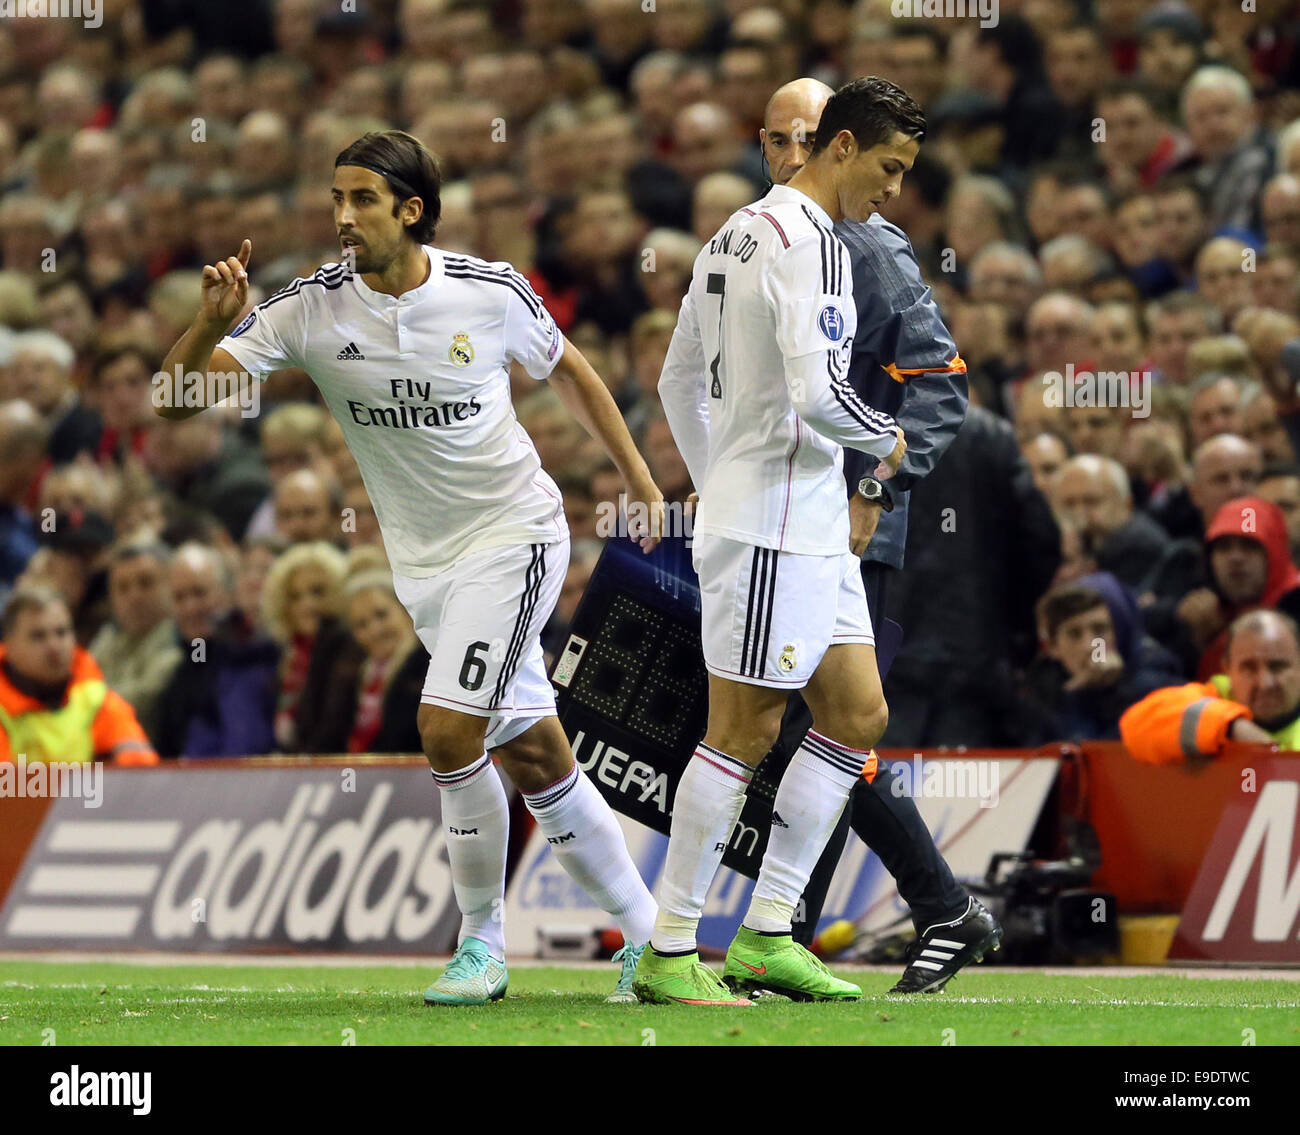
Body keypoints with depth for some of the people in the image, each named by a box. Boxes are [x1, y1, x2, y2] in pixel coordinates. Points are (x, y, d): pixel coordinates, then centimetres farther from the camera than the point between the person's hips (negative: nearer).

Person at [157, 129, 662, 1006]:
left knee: (448, 730, -18)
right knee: (532, 757, 7)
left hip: (513, 534, -4)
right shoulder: (312, 309, -9)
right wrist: (213, 322, -32)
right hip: (424, 563, 4)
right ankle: (643, 928, 21)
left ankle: (482, 943, -3)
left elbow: (568, 369, 9)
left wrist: (637, 475, 13)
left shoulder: (491, 292, -11)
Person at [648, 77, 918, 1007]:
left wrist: (717, 486, 29)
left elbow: (679, 382, 22)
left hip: (812, 529, 10)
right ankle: (669, 952, 0)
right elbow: (817, 394, -26)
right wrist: (887, 440, -7)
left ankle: (768, 935, 11)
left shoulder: (738, 233, 15)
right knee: (744, 731, -5)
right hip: (776, 525, -10)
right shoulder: (809, 242, -16)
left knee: (857, 717, 10)